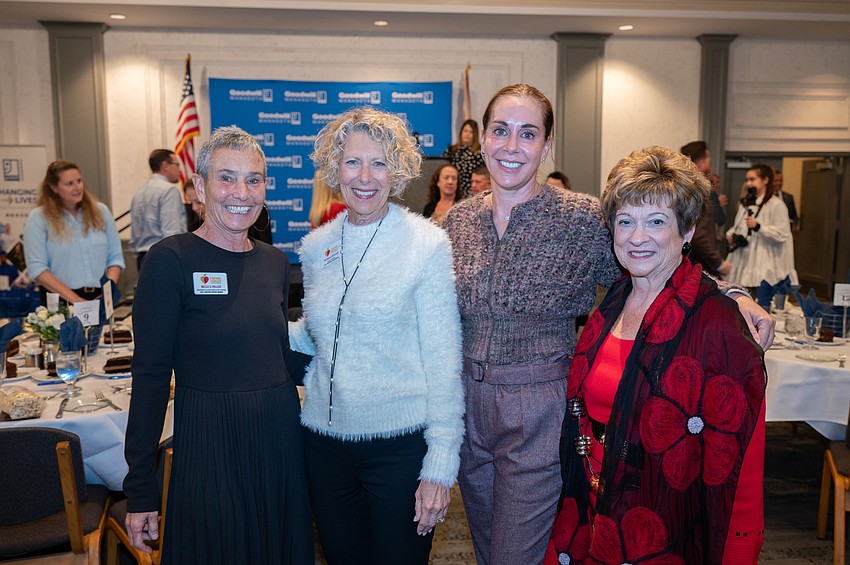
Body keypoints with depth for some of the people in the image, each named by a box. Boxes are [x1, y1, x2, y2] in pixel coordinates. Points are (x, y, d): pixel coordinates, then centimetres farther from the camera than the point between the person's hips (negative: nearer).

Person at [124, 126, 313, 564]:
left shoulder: (274, 262, 6)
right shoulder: (171, 260, -11)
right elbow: (151, 376, -11)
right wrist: (140, 490, -10)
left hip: (281, 441, 6)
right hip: (209, 445, -5)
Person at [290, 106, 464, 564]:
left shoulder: (426, 244, -11)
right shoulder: (316, 247, 3)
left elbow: (443, 359, -11)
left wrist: (440, 465, -13)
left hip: (401, 444, -4)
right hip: (325, 441, 4)